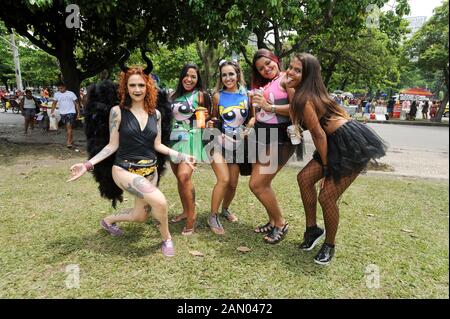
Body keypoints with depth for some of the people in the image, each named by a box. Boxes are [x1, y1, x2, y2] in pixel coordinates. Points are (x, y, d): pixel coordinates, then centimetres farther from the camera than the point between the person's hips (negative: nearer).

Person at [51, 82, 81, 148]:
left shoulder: (71, 93, -5)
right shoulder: (56, 94, 6)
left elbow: (76, 103, -1)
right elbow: (54, 103, 14)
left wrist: (78, 113, -5)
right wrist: (52, 112, 5)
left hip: (71, 112, -5)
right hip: (62, 113, 5)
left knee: (69, 126, -18)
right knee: (67, 127, 12)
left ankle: (69, 142, -20)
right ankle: (71, 140, 26)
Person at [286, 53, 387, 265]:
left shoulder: (304, 99, -18)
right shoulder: (304, 95, 9)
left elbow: (319, 135, -14)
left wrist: (326, 167, -6)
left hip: (352, 144, -10)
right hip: (338, 143, 10)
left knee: (327, 197, -5)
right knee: (305, 177, 5)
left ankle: (329, 245, 19)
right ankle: (312, 229, 20)